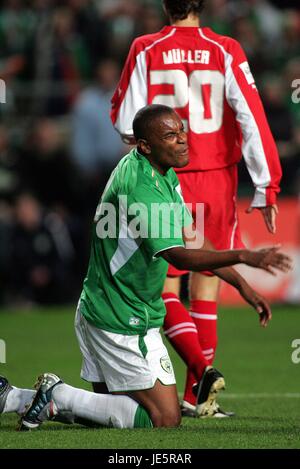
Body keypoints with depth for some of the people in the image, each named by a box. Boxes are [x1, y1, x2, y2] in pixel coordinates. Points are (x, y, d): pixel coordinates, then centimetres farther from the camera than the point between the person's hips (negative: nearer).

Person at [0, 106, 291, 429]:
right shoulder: (142, 189, -25)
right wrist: (244, 256, -40)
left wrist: (242, 285, 8)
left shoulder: (163, 173, 7)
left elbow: (191, 242, 13)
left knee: (113, 406, 20)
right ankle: (57, 396, -5)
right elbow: (178, 256, -33)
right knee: (165, 418, -5)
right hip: (123, 323, -10)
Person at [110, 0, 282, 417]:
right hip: (217, 181, 1)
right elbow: (252, 118, -8)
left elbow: (125, 123, -3)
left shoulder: (145, 51, -4)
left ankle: (203, 371, -18)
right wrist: (266, 188, -6)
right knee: (206, 287, 11)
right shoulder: (226, 52, -3)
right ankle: (196, 396, 10)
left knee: (165, 287, 5)